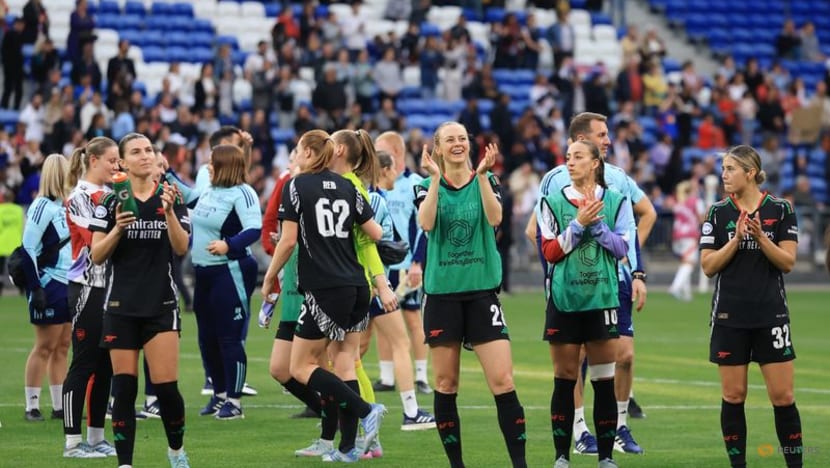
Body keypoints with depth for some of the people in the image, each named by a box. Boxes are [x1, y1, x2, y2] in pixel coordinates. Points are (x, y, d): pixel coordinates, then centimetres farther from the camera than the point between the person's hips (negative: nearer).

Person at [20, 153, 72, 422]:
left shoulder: (65, 205, 13)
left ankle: (59, 406, 13)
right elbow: (28, 249, -16)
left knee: (62, 346, 9)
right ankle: (32, 406, 0)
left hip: (68, 285, 8)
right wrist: (35, 288, -20)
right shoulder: (43, 206, -12)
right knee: (45, 347, -5)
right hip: (49, 286, -8)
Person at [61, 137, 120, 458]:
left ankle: (96, 437, 17)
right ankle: (72, 442, -1)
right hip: (87, 288, -8)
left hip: (112, 286, 8)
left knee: (106, 364, 10)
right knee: (83, 364, -5)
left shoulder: (112, 194, 12)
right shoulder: (79, 197, -10)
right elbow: (96, 239, -18)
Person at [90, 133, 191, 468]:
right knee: (124, 387, -3)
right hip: (121, 306, 0)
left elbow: (181, 249, -7)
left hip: (161, 305, 0)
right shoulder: (111, 203, 3)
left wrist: (169, 212, -21)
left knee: (165, 386, -8)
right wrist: (117, 229, -17)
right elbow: (97, 256, 0)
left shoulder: (171, 199, 4)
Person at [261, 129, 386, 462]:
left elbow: (288, 240, -8)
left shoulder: (296, 186, -4)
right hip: (357, 287, 6)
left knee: (301, 368, 0)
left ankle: (365, 410, -14)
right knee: (344, 361, 10)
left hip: (325, 290, -6)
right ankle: (347, 447, 6)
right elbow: (376, 234, 11)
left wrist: (269, 277, 4)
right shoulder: (347, 187, 10)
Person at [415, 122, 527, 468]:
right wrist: (436, 179, -17)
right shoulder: (427, 186, 5)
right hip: (442, 293, 1)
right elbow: (426, 222, -14)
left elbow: (495, 218, -14)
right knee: (445, 384, 4)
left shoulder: (485, 180, 5)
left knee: (503, 381, -9)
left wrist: (482, 175, -21)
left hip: (482, 290, -1)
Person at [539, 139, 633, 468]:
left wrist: (597, 224, -12)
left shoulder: (615, 201, 4)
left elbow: (622, 248, 0)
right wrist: (578, 224, -12)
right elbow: (549, 251, -2)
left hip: (602, 298, 0)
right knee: (564, 380, 2)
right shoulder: (553, 202, 3)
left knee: (604, 382, 2)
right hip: (564, 300, 0)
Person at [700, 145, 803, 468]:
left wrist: (761, 237, -18)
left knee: (783, 396, -2)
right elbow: (708, 266, -2)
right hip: (730, 317, 1)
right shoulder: (718, 212, 2)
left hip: (771, 315, -1)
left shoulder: (780, 210, -1)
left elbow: (788, 262, -4)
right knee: (733, 396, 3)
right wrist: (736, 239, -15)